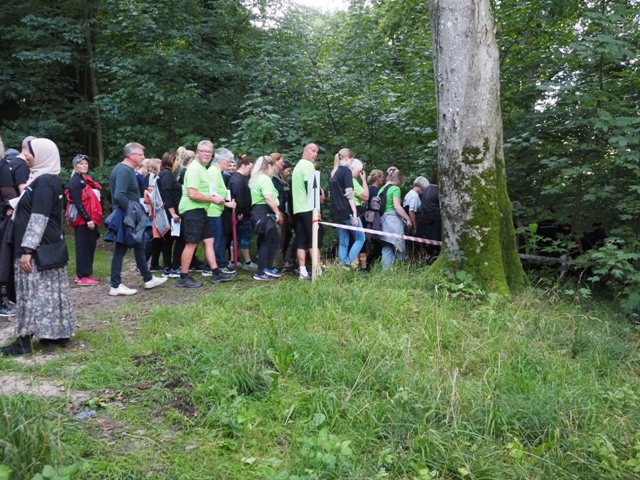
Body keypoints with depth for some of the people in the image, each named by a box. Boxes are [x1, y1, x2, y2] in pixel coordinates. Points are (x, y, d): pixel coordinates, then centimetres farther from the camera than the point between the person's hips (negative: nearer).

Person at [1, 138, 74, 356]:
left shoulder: (43, 182, -16)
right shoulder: (48, 180, 14)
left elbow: (38, 219, -21)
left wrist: (27, 250, -22)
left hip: (38, 249, -10)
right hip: (47, 247, 10)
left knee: (34, 291, -4)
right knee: (51, 290, 12)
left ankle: (24, 341, 2)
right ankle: (59, 332, 18)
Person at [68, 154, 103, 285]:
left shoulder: (87, 179, 18)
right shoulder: (75, 181, -9)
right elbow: (78, 202, -17)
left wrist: (94, 218, 14)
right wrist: (87, 219, -22)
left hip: (91, 218, 9)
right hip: (83, 219, -9)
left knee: (90, 246, 11)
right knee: (83, 247, -5)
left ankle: (84, 274, 19)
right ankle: (82, 276, 0)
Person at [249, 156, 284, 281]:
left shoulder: (255, 178, 20)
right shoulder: (265, 179, -13)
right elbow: (268, 198, -27)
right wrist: (278, 213, -23)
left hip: (257, 210, 10)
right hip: (264, 212, -10)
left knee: (275, 239, 15)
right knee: (266, 243, -1)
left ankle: (268, 268, 15)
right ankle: (260, 273, 5)